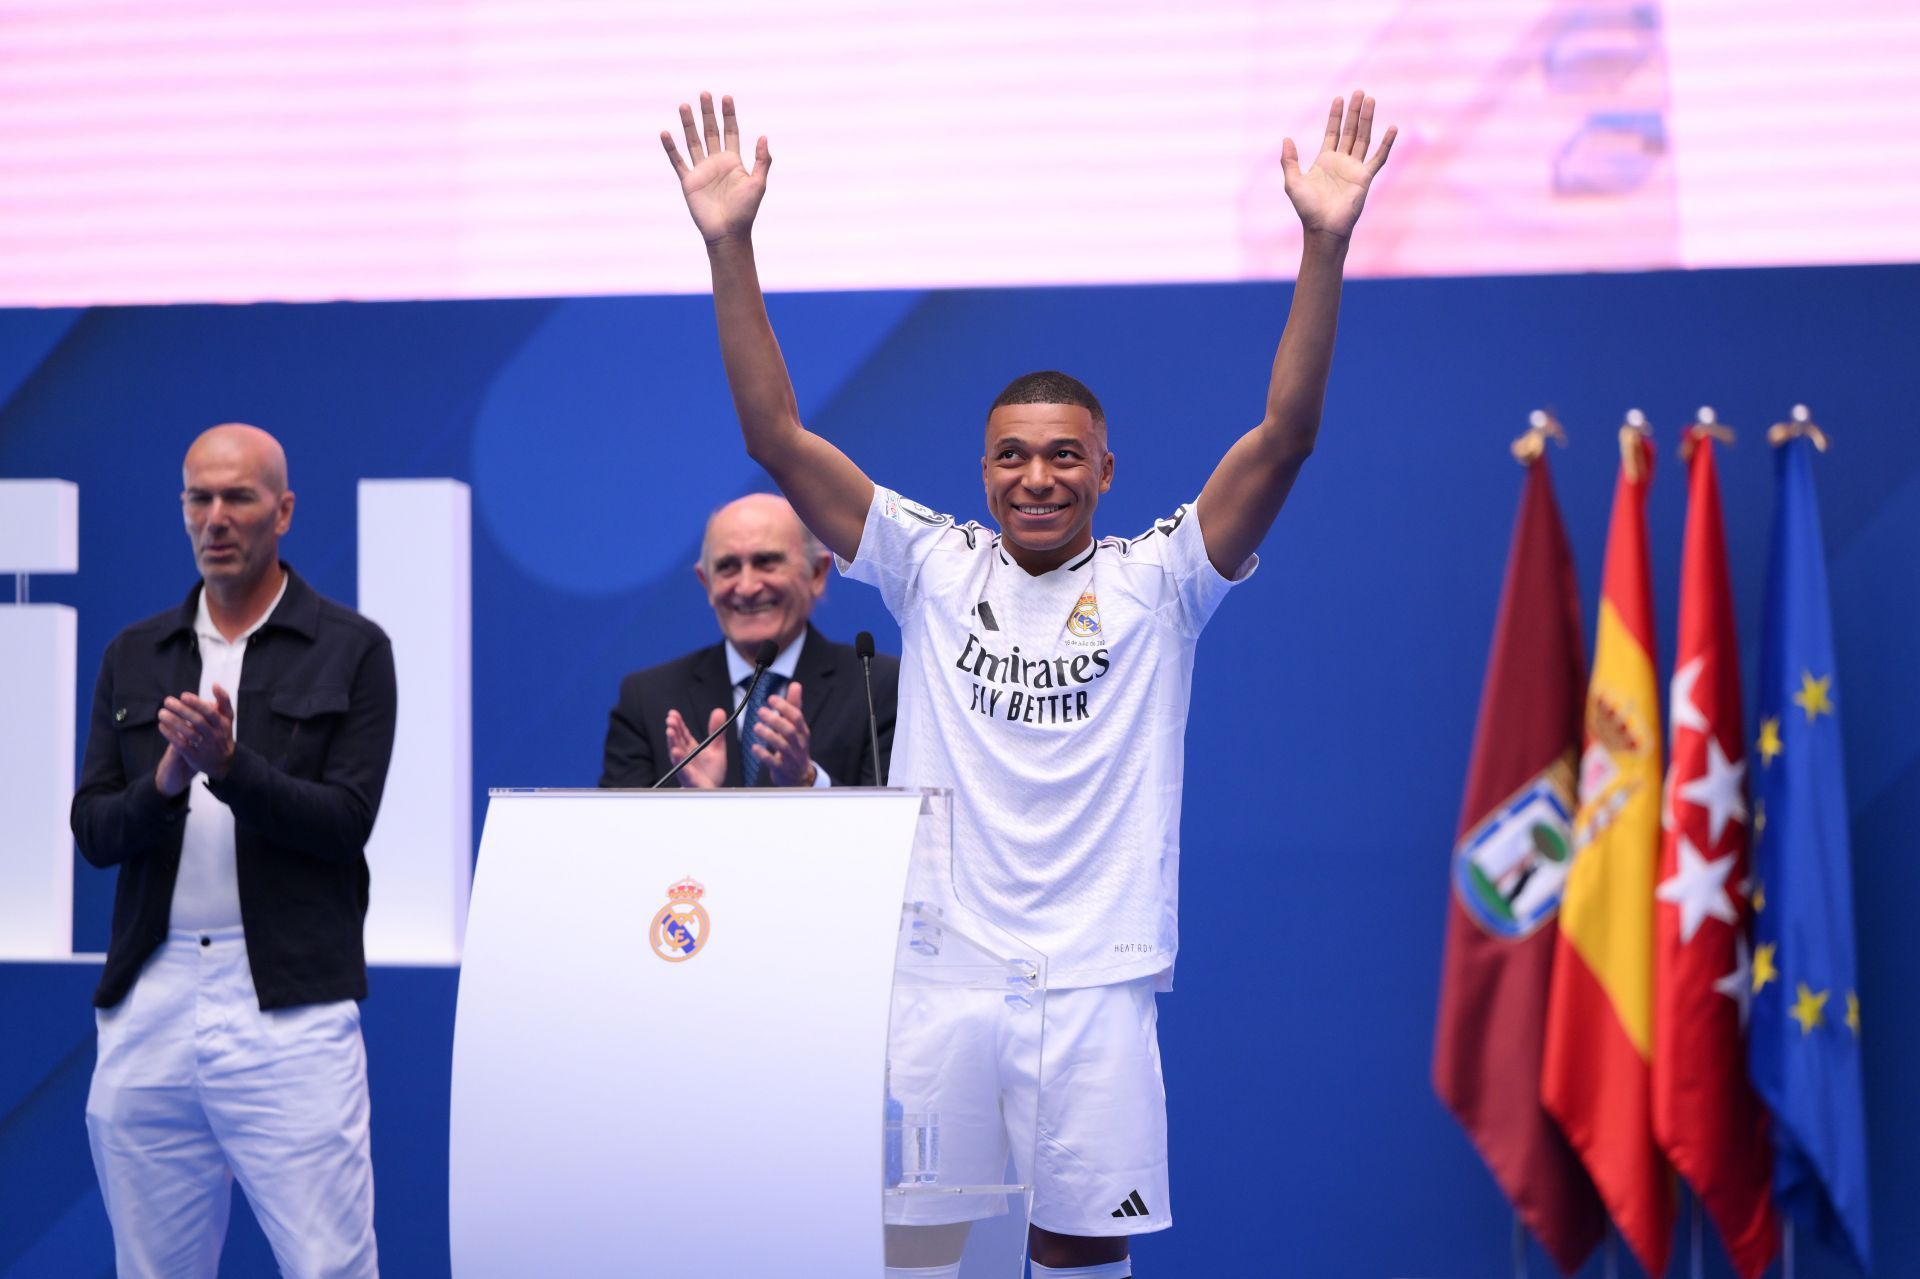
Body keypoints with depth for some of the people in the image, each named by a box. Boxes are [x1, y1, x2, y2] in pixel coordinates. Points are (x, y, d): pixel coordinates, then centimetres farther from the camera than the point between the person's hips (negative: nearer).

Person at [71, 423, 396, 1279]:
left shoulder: (352, 651, 3)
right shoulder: (133, 657, 14)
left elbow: (345, 823, -5)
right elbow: (93, 832, 8)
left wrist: (229, 763, -19)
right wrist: (166, 779, -12)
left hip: (291, 1006, -4)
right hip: (149, 1002, 4)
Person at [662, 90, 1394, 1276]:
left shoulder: (1156, 584, 4)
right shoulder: (933, 569, 8)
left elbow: (1285, 437, -8)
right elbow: (777, 435, 1)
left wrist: (1326, 246, -19)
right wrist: (730, 246, -8)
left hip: (1093, 985, -1)